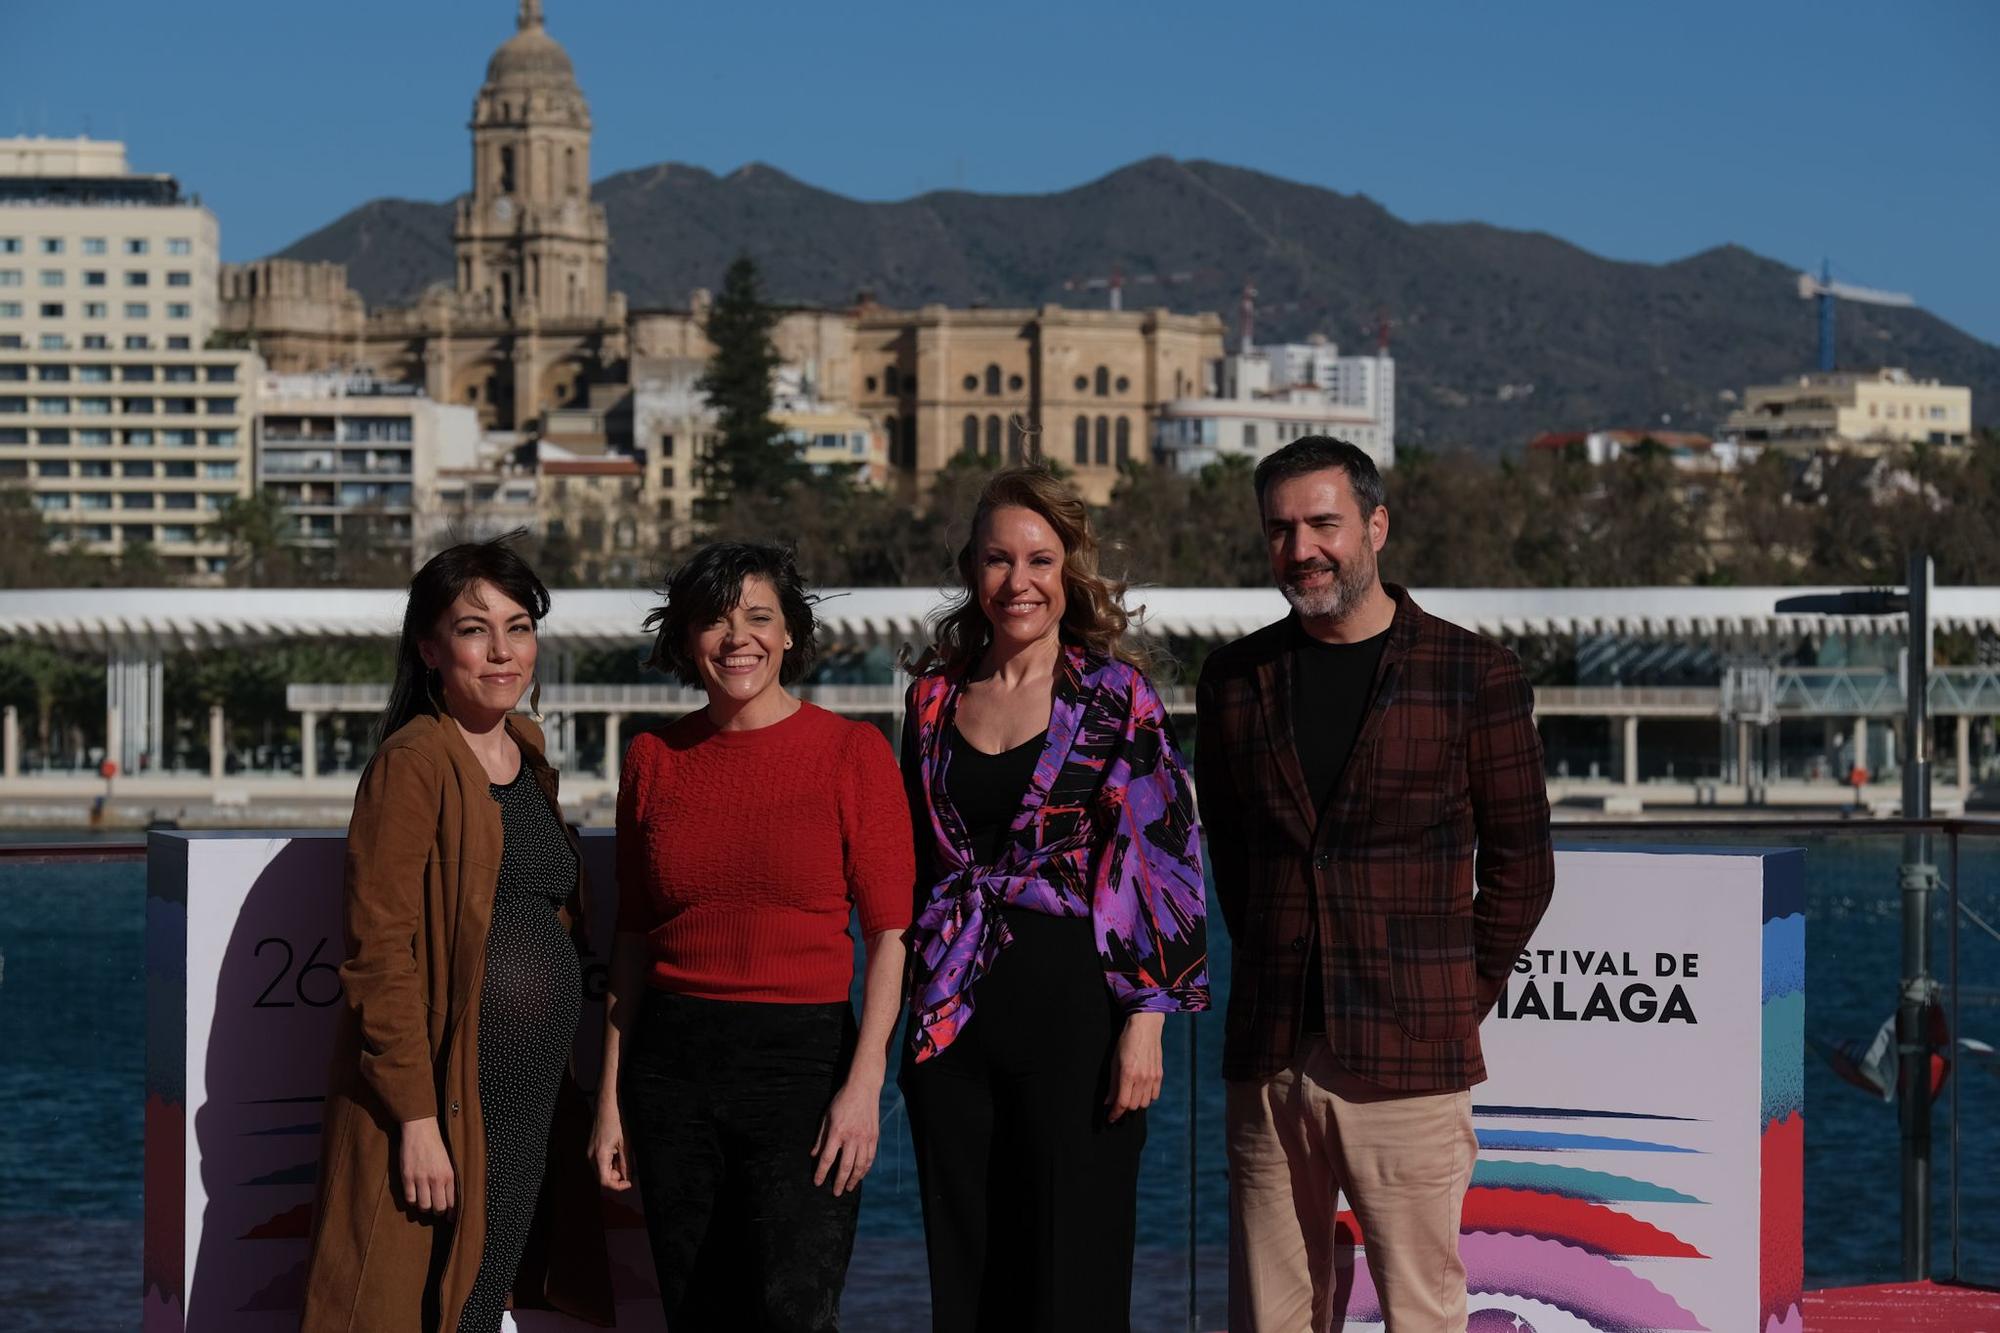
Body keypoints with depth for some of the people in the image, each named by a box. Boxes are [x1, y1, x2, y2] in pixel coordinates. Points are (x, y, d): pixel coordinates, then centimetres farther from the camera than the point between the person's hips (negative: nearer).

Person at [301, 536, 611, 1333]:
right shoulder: (414, 765, -10)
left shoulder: (527, 759, 14)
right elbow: (379, 954, -15)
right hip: (442, 1104, -7)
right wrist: (417, 1117, -20)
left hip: (533, 1100, 7)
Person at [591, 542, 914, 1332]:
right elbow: (634, 938, 13)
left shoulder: (852, 753, -2)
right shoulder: (654, 760, 9)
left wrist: (864, 1081, -13)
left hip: (802, 1057, -3)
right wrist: (610, 1096, 9)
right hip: (672, 1060, 4)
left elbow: (891, 931, -4)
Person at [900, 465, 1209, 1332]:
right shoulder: (935, 698, 11)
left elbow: (1162, 861, -6)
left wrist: (1147, 1018, -13)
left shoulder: (1113, 696, -3)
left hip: (1074, 1003, -4)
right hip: (955, 1013, 4)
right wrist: (912, 1014, 14)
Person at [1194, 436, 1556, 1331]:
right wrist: (1276, 977, 14)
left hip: (1406, 1063, -3)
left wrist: (1464, 999, 3)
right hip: (1268, 1057, 3)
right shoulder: (1236, 680, 9)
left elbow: (1519, 861, 5)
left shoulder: (1471, 675, -1)